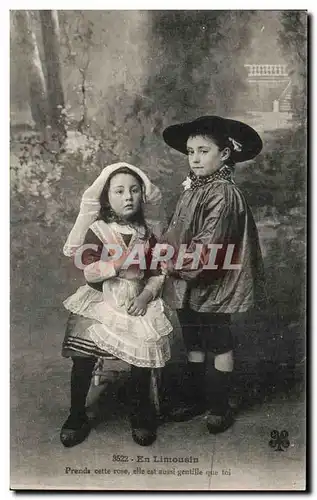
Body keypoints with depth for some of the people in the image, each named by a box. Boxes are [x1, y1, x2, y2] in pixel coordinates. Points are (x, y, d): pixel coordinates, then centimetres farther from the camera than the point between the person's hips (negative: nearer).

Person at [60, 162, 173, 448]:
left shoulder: (146, 234, 7)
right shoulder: (97, 231, -4)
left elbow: (157, 273, 6)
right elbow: (89, 274, -14)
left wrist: (146, 296, -11)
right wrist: (120, 263, -24)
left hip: (137, 305, 2)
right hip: (101, 305, -2)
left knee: (143, 360, -6)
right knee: (83, 360, -6)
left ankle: (140, 415, 21)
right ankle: (77, 417, 19)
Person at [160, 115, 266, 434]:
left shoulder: (224, 193, -16)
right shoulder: (191, 189, 9)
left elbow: (210, 242, -23)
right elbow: (175, 232, 13)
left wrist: (176, 262, -20)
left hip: (213, 284, -8)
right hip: (187, 283, 8)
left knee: (218, 345, 8)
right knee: (194, 345, 18)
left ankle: (220, 407, 24)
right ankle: (194, 398, 34)